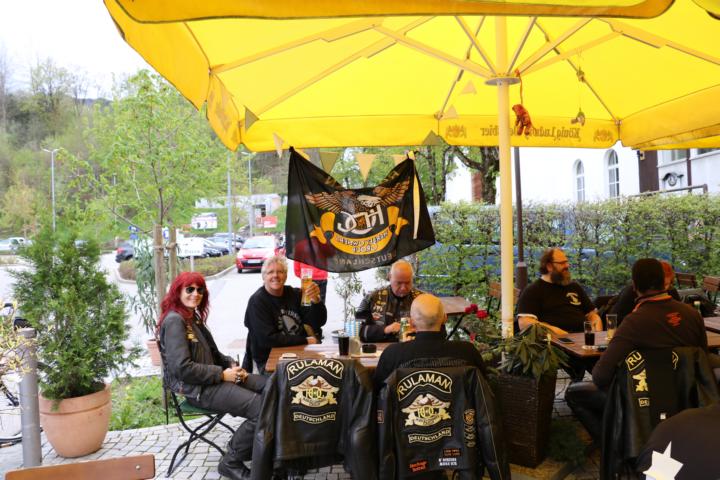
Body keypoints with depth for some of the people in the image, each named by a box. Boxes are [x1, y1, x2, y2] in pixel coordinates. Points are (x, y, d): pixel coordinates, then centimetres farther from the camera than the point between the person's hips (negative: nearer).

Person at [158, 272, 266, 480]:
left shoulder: (194, 317, 15)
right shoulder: (174, 321, -14)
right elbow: (182, 368, -23)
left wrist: (232, 365, 2)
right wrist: (222, 375, -18)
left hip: (211, 378, 9)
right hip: (196, 388, -9)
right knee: (261, 407, -23)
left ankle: (251, 446, 9)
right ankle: (231, 462, -3)